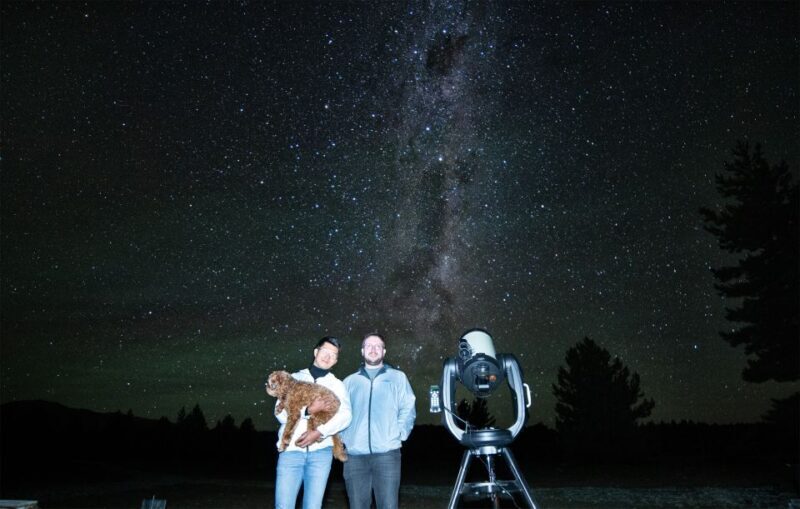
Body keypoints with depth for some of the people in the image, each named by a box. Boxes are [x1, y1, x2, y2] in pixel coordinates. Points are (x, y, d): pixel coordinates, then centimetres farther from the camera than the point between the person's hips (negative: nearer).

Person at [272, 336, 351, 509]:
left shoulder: (336, 384, 11)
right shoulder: (295, 378, 12)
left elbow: (345, 416, -5)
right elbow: (281, 414, 1)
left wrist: (319, 432, -17)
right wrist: (308, 410, -14)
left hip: (320, 451, 0)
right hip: (291, 450, 0)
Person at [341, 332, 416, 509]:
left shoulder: (397, 377, 13)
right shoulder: (350, 381, 17)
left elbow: (408, 409, 6)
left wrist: (399, 435, -5)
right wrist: (344, 438, 1)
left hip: (387, 452, -2)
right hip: (355, 454, 2)